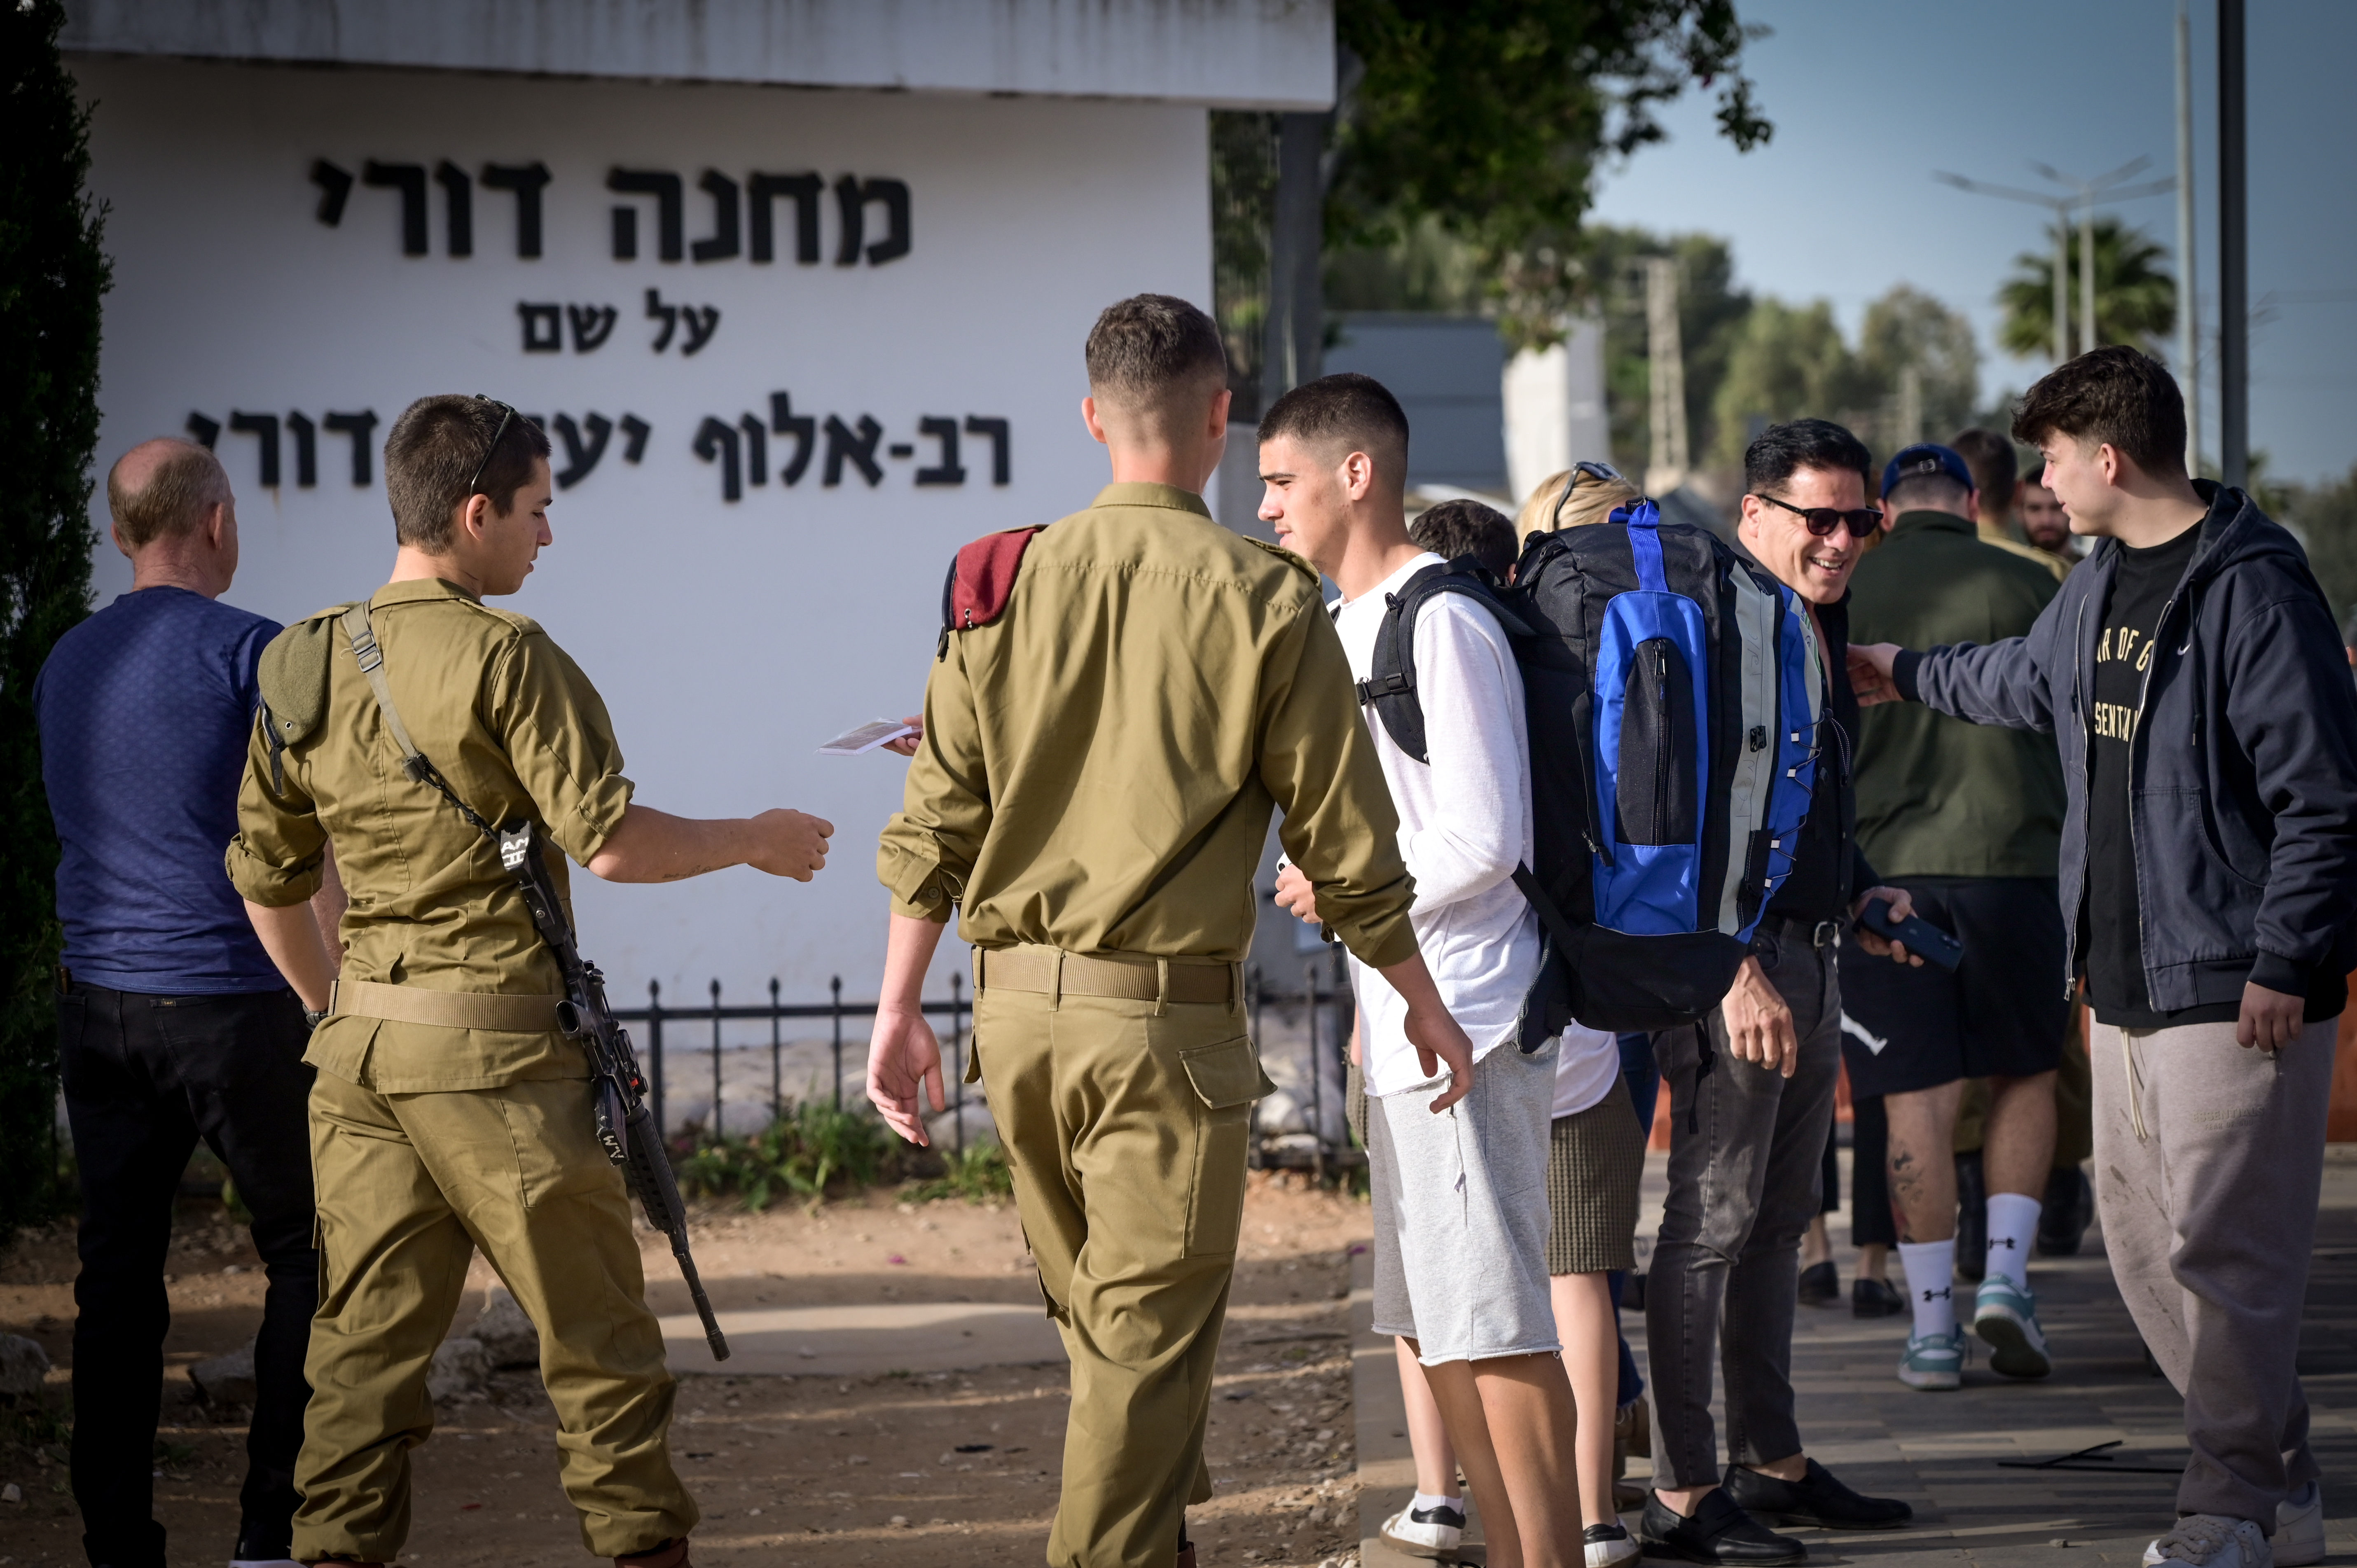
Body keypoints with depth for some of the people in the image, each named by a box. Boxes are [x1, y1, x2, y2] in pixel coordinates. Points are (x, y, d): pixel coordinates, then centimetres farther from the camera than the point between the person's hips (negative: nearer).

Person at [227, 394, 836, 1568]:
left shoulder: (302, 667, 10)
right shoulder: (502, 655, -11)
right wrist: (751, 842, 1)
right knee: (597, 1344, 4)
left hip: (360, 1044, 6)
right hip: (494, 1046, -6)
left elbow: (264, 881, 17)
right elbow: (611, 843, -15)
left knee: (364, 1343, 8)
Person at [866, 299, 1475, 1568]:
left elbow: (934, 822, 4)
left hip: (1016, 1001, 5)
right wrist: (1421, 1001, 8)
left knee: (1100, 1322, 19)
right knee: (1148, 1340, 0)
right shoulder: (1262, 598, -7)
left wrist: (898, 1011, 10)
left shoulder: (1008, 583, 4)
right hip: (1164, 1011, -5)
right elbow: (1344, 841, -4)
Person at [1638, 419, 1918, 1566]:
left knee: (1780, 1217, 15)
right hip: (1734, 961, -10)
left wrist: (1858, 895, 14)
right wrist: (1739, 968, -24)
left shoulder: (1817, 626, 16)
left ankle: (1773, 1464, 24)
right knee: (1712, 1216, -7)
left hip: (1810, 954, 10)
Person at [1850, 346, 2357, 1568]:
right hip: (2129, 980, 9)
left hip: (2235, 991, -9)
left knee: (2219, 1247, -7)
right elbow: (2032, 681, 37)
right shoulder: (2103, 580, 13)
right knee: (2141, 1234, 10)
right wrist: (1908, 673, 50)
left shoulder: (2252, 589, -15)